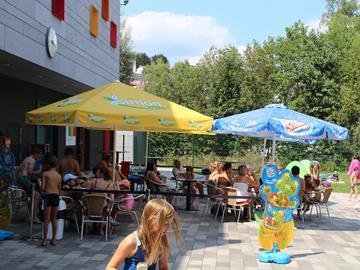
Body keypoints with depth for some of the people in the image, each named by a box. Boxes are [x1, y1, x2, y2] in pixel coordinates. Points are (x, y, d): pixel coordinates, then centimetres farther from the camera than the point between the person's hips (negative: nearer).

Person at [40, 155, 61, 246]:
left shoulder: (45, 174, -3)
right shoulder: (59, 176, 9)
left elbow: (42, 187, -9)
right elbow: (59, 188, 9)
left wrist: (42, 191, 11)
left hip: (48, 196, -4)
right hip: (56, 196, 4)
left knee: (47, 219, 0)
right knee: (54, 219, 12)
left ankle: (45, 240, 2)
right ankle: (54, 239, 15)